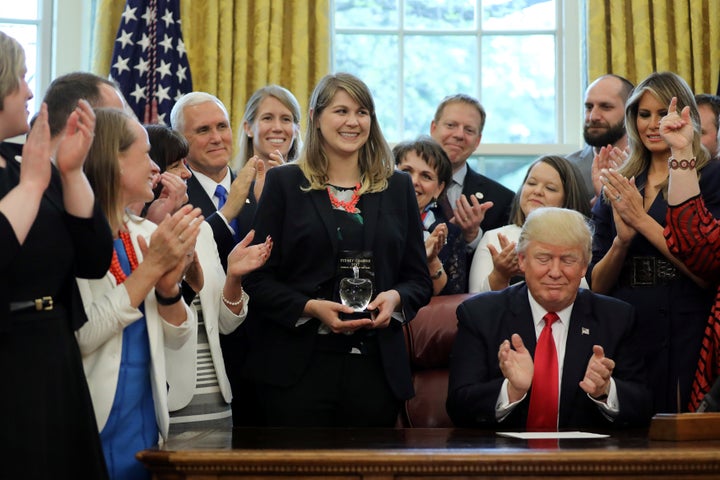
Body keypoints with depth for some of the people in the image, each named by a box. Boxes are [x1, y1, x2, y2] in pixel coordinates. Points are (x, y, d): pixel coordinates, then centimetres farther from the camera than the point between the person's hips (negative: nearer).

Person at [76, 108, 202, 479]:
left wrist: (168, 286, -10)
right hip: (91, 430, -7)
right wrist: (151, 267, -19)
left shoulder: (145, 233, 7)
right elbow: (80, 335, -21)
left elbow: (177, 337, 10)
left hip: (146, 424, 7)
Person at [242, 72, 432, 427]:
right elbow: (258, 279, 0)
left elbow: (419, 279, 14)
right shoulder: (283, 183, 5)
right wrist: (311, 307, -15)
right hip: (299, 367, -2)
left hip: (376, 367, 3)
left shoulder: (398, 187, 13)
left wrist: (395, 297, -8)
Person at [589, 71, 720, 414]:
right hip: (623, 333, 4)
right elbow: (597, 285, 10)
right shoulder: (620, 186, 12)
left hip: (683, 335, -4)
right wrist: (621, 241, -9)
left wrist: (643, 221, -12)